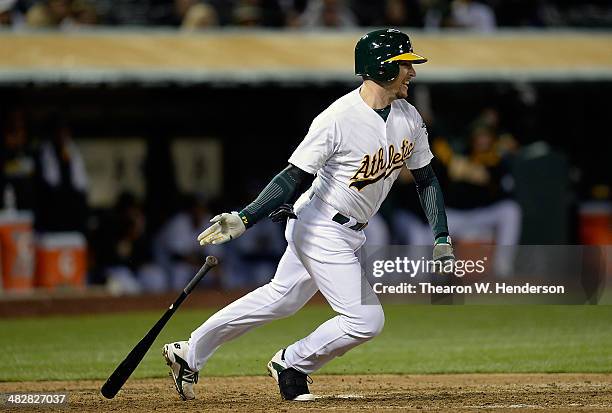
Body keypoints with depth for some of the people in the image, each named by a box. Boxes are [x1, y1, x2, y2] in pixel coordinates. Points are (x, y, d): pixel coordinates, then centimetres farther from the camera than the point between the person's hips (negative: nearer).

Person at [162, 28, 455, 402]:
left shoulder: (409, 118, 1)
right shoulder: (337, 120, -23)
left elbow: (427, 178, 11)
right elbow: (295, 178, -21)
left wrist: (443, 240, 4)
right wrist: (244, 219, -28)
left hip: (349, 232, 8)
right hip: (321, 228, -8)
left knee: (280, 299, 17)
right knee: (366, 319, -12)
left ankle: (190, 354, 27)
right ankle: (292, 365, 10)